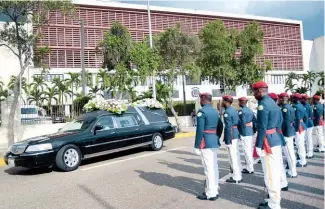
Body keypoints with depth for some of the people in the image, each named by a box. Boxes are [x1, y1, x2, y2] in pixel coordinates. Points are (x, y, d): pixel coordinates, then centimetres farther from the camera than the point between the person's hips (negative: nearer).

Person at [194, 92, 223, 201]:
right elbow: (220, 127, 16)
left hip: (206, 143, -8)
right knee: (214, 167, 14)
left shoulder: (202, 111, -13)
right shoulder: (216, 111, 12)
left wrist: (197, 146, -13)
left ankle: (211, 193, 4)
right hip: (214, 142, 9)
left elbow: (200, 130, -17)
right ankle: (215, 190, 24)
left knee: (209, 168, -3)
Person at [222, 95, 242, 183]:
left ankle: (236, 177, 5)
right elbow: (238, 123, 16)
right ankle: (238, 174, 25)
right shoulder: (234, 110, 12)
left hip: (231, 136, -9)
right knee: (236, 155, 15)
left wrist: (227, 141, -18)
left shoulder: (227, 112, -16)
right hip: (236, 135, 9)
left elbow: (228, 128, -20)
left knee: (233, 157, -2)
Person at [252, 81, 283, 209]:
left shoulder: (263, 104, -17)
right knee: (275, 172, 16)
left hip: (268, 143, -10)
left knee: (270, 174, -1)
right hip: (276, 140, 10)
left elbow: (262, 128, -20)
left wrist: (258, 146, -16)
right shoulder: (272, 102, 13)